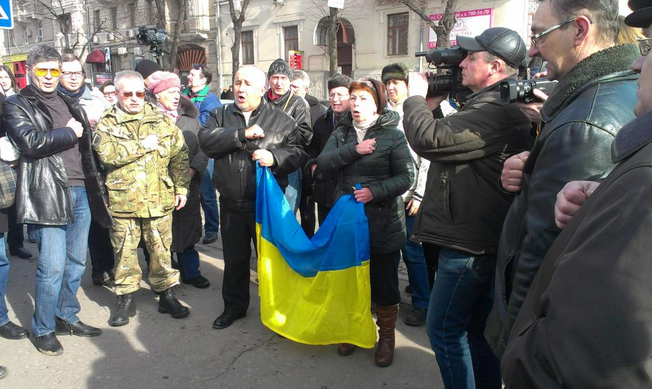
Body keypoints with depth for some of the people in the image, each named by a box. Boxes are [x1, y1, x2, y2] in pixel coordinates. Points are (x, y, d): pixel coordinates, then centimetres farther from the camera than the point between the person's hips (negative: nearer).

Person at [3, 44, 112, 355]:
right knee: (52, 267, -4)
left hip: (80, 191, 6)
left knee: (76, 262, 13)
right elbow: (30, 143, -16)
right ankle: (43, 329, 14)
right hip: (48, 195, -6)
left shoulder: (68, 103, 19)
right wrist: (69, 133, -7)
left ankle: (67, 317, 29)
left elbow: (85, 143, 28)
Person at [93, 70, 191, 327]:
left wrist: (181, 188, 0)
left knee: (161, 250, 9)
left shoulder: (162, 120, 6)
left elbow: (179, 156, 6)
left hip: (159, 199, 1)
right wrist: (143, 145, -13)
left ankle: (166, 294, 23)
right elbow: (106, 152, -16)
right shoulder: (107, 124, 3)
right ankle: (126, 299, 25)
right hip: (122, 201, 0)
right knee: (125, 252, 9)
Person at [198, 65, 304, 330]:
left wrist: (274, 157, -23)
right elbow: (206, 141, -11)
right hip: (231, 204, 3)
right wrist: (242, 134, -19)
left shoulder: (281, 120, 1)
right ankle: (234, 306, 36)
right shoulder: (221, 116, 7)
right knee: (234, 258, 16)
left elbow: (298, 153, -5)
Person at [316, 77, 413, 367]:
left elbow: (404, 177, -10)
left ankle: (386, 335, 28)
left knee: (383, 281, 7)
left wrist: (375, 191, -23)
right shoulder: (342, 133, 7)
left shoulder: (393, 135, -6)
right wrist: (354, 150, -18)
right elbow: (323, 163, -7)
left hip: (382, 223, -4)